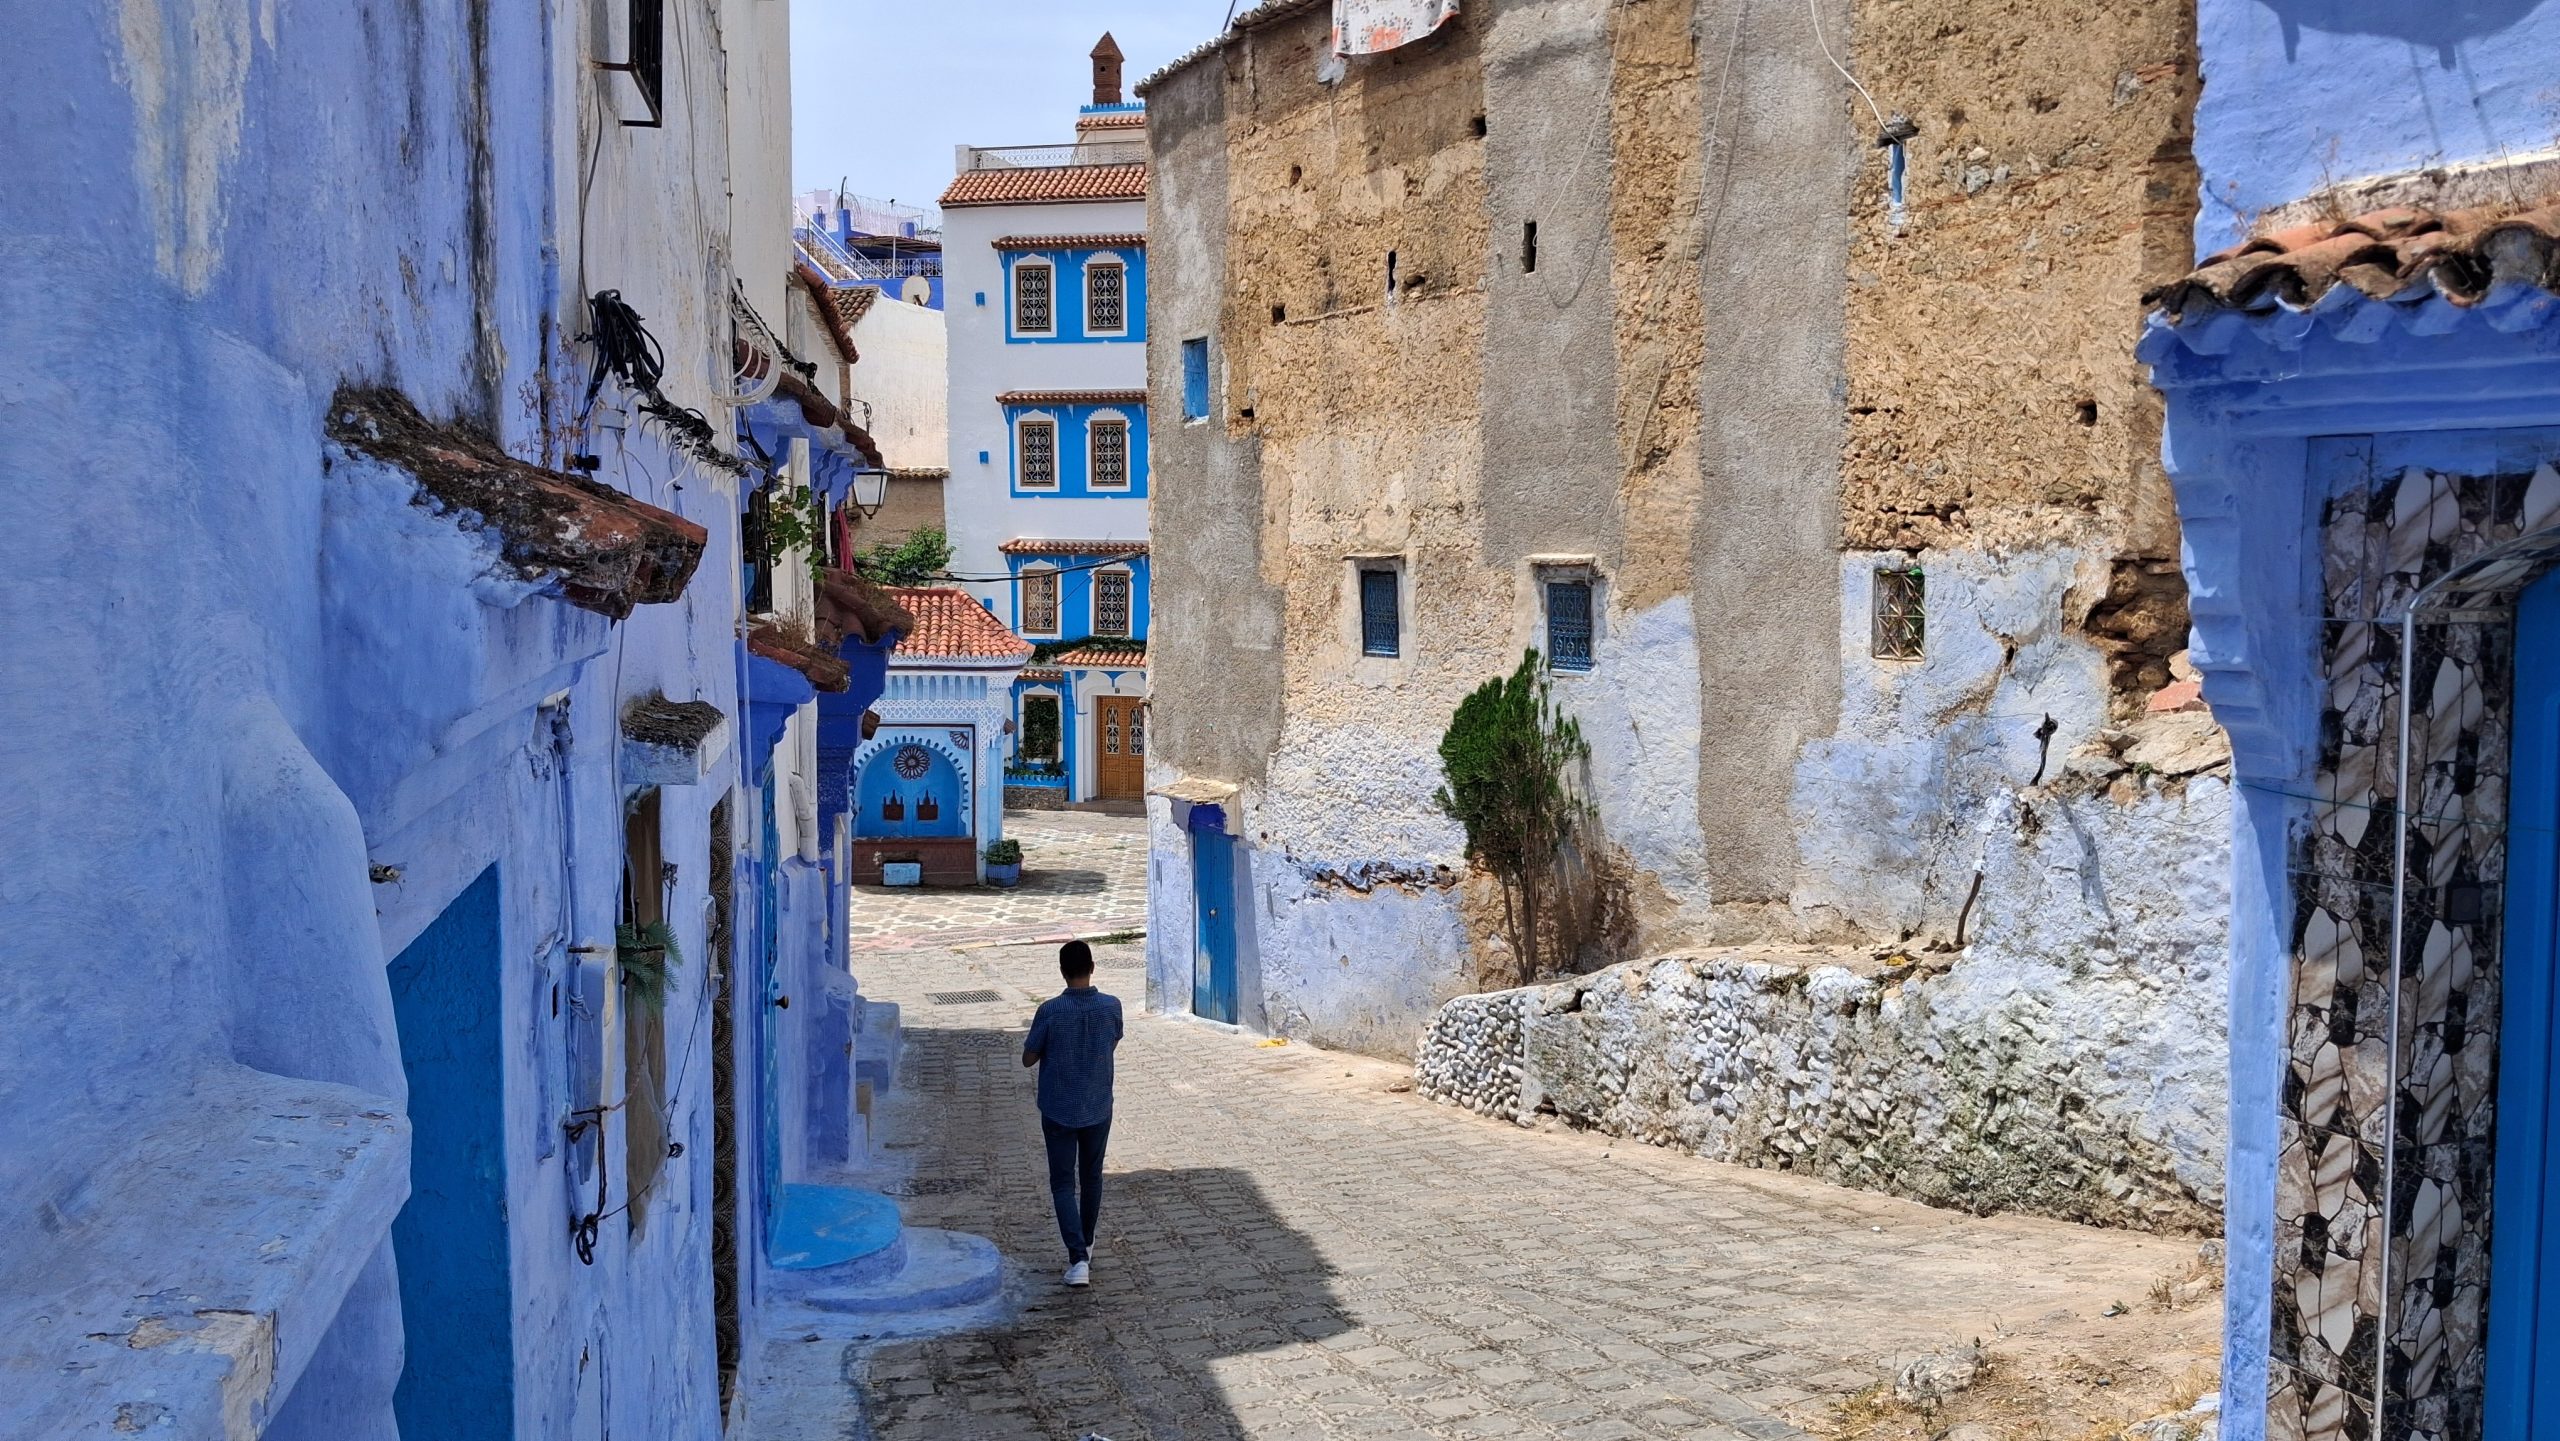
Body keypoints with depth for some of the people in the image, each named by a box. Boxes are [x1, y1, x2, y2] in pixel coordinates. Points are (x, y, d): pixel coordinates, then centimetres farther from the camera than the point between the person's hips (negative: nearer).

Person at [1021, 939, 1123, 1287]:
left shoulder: (1050, 1011, -17)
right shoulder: (1111, 1006, -9)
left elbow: (1028, 1058, -7)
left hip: (1058, 1111, -3)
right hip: (1098, 1108, 3)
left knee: (1063, 1183, 3)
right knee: (1091, 1177, 20)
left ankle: (1078, 1258, -10)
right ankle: (1085, 1245, 35)